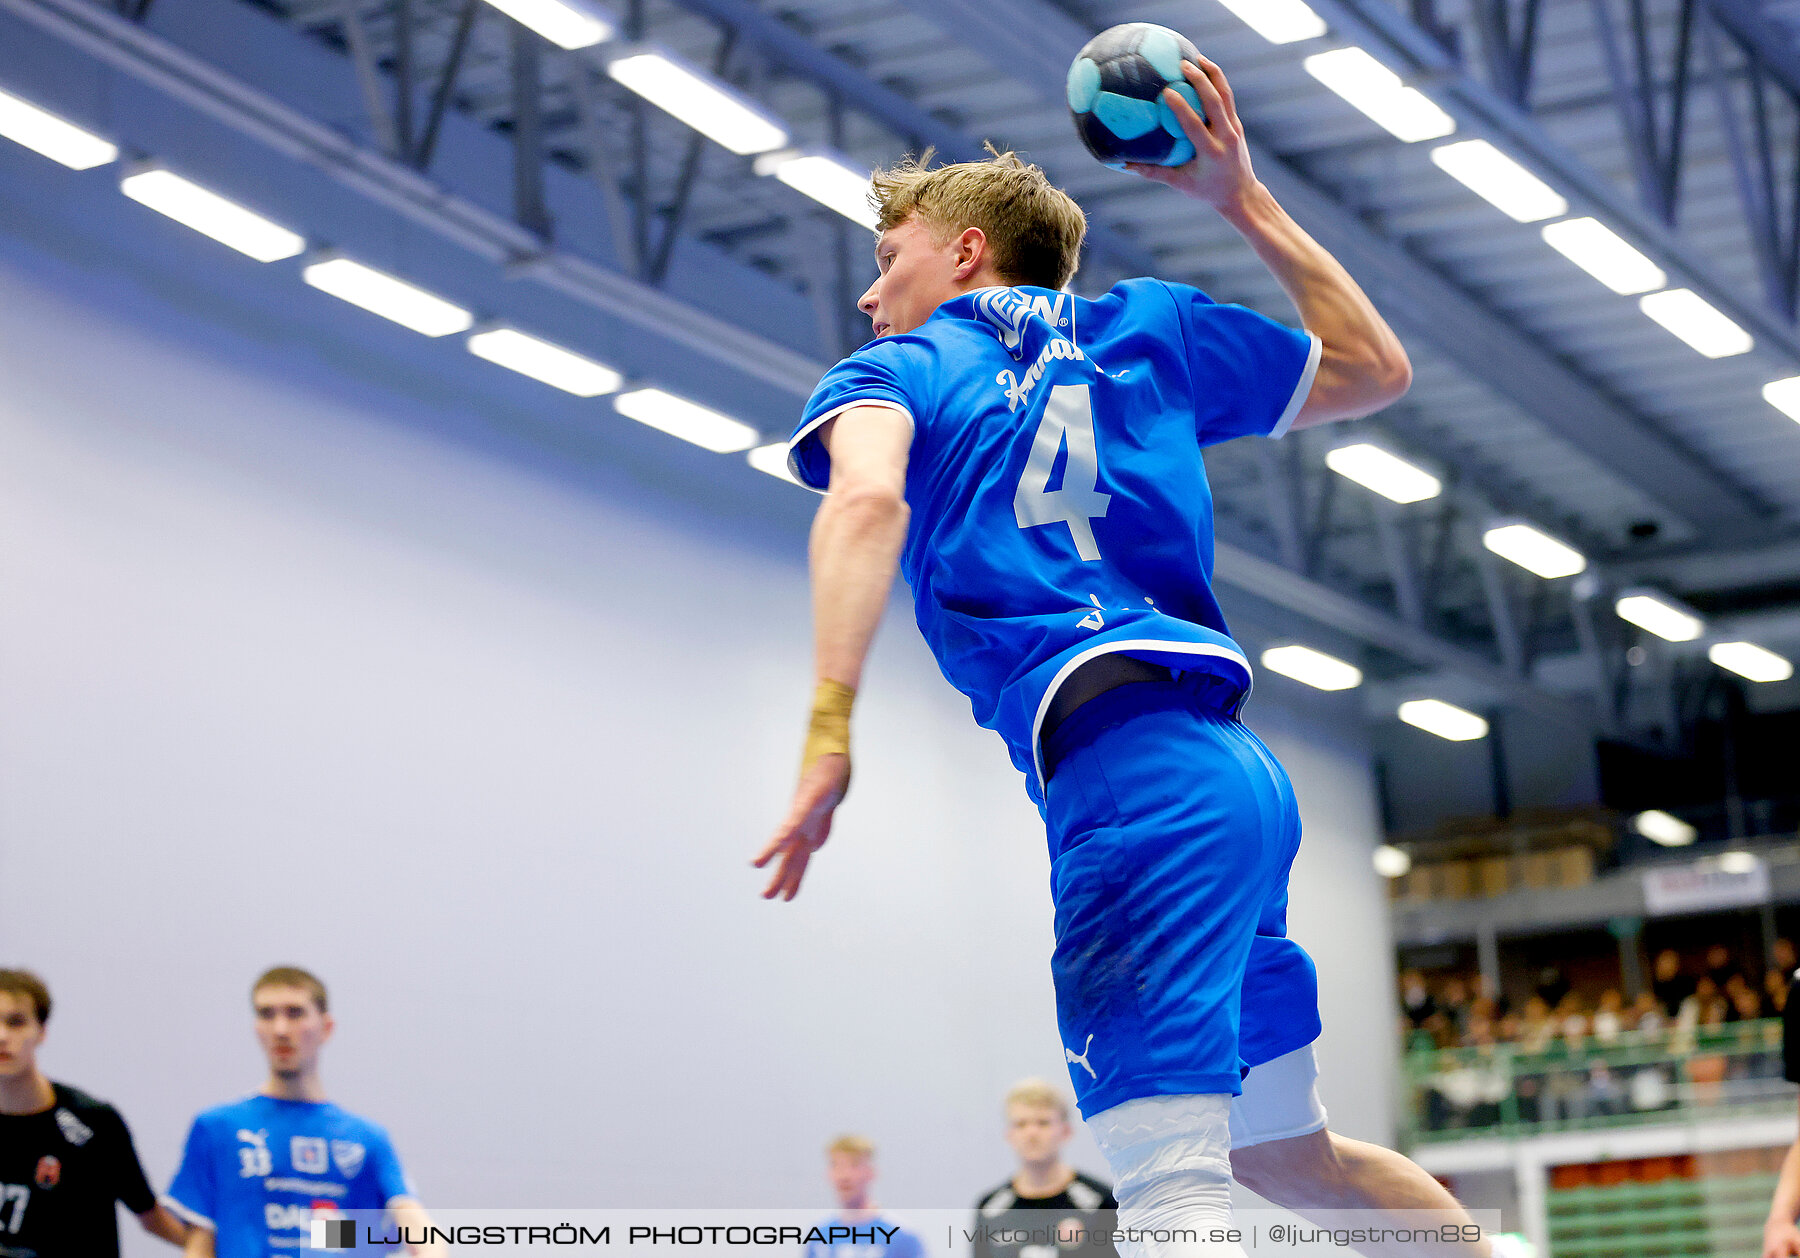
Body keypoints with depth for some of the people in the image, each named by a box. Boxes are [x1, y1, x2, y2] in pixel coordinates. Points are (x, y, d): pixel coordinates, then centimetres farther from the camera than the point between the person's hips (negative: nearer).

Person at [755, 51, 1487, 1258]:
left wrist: (830, 731, -23)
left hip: (1128, 770, -8)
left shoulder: (895, 371, 8)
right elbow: (1375, 368, 33)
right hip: (1236, 767, 8)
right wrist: (1246, 200, 35)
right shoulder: (1147, 324, 23)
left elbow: (868, 497, -16)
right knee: (1289, 1155, 25)